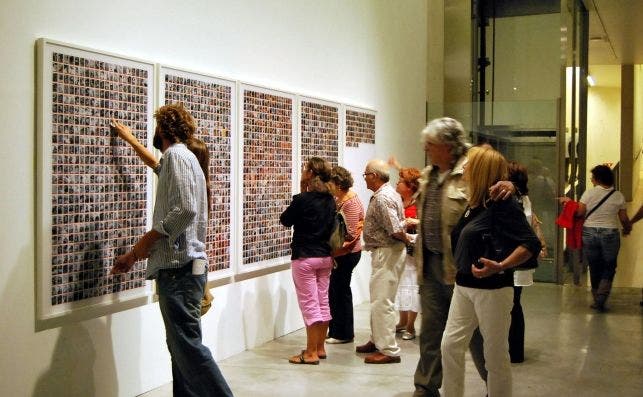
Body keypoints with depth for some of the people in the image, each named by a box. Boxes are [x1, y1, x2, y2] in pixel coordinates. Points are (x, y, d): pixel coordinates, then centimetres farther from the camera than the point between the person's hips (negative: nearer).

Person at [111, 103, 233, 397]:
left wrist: (148, 239, -14)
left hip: (179, 268, -10)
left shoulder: (176, 155, -9)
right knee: (180, 346, 11)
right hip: (180, 266, 10)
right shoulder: (182, 158, 21)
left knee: (187, 345, -12)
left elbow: (185, 209, -22)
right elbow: (159, 167, 44)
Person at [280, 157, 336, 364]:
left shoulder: (302, 199, -16)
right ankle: (320, 348, 23)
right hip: (325, 256, 7)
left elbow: (285, 220, -3)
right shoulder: (330, 200, 4)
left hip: (305, 258, -7)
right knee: (323, 302, 13)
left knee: (309, 305, -3)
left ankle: (311, 353, 2)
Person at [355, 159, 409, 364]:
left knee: (382, 302, -6)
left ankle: (389, 350, -1)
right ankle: (377, 340, 31)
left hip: (387, 253, -11)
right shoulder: (389, 193, 14)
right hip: (386, 252, 11)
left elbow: (396, 230, -25)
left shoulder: (381, 198, -20)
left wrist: (405, 240, -8)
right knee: (378, 299, 19)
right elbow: (398, 227, 16)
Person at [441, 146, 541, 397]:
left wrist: (499, 267, -32)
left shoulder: (503, 204, -16)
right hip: (463, 285, 8)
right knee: (451, 345, 8)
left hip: (492, 289, -8)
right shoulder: (474, 204, 9)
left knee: (495, 354, 5)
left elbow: (531, 244, -21)